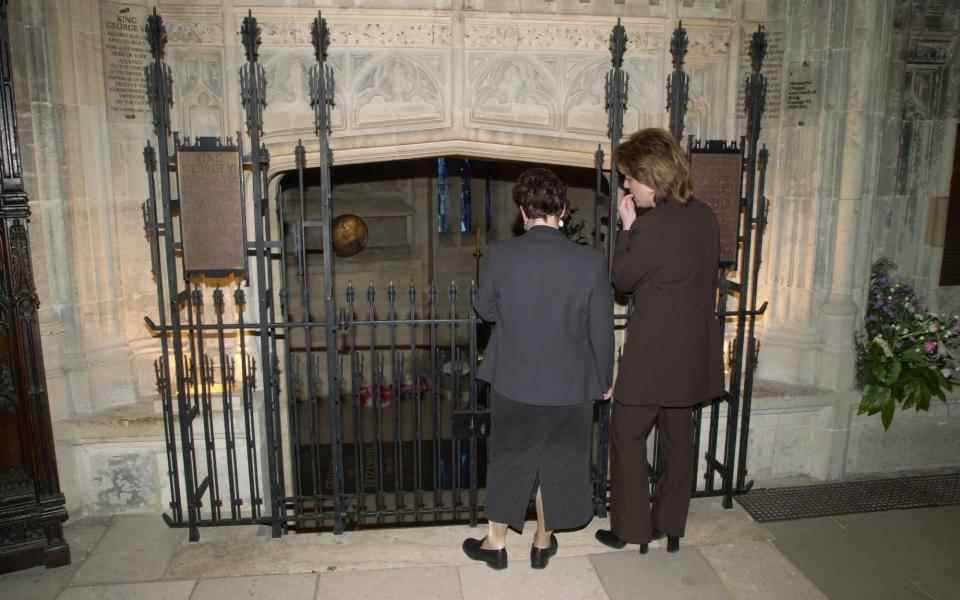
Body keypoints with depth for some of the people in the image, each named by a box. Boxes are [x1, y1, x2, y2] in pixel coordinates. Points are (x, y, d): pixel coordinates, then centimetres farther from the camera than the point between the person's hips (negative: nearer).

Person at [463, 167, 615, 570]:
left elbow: (485, 310, 1)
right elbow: (602, 331, -6)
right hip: (570, 386, 0)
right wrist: (604, 379, 9)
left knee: (507, 461, 18)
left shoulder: (499, 255, -15)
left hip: (513, 382, 0)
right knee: (557, 463, 18)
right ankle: (543, 544, 34)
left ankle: (495, 544, 32)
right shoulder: (591, 263, -14)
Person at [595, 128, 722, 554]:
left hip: (653, 355, -8)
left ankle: (631, 528, 18)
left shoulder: (653, 225, -22)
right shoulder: (704, 216, 4)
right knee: (678, 438, 17)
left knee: (627, 436, 8)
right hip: (693, 353, 8)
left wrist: (627, 227, -4)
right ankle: (671, 526, 30)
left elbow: (622, 279, -9)